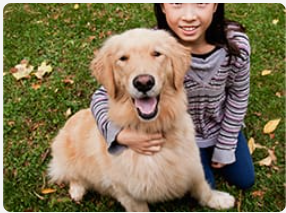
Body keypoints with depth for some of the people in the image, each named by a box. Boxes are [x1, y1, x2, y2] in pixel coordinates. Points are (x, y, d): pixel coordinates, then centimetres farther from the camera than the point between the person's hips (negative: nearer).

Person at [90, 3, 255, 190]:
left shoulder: (236, 43, -28)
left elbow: (238, 97, -10)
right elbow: (102, 97, -27)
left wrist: (225, 147, -2)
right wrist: (121, 134, -46)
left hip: (222, 126, 3)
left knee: (244, 181, 18)